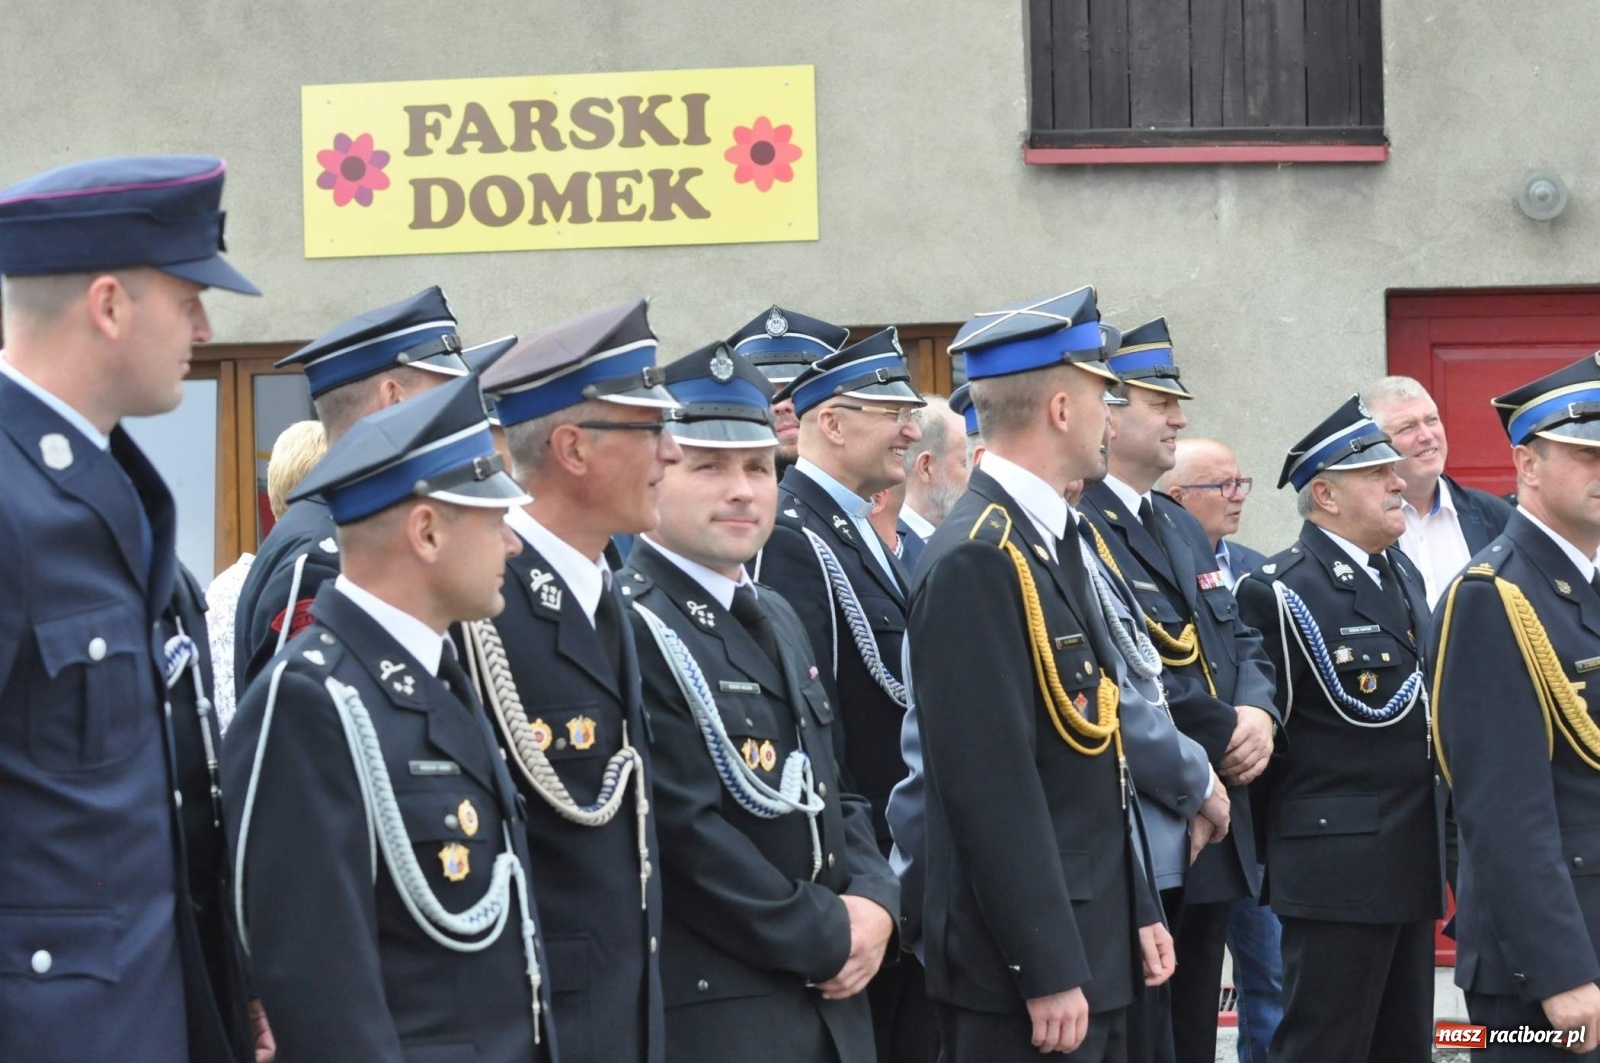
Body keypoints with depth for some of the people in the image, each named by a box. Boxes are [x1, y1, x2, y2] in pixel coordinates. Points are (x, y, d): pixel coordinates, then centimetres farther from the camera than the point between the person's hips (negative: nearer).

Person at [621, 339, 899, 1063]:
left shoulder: (775, 618, 16)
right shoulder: (630, 629, -14)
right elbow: (687, 834, -19)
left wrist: (872, 900, -1)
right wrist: (829, 939, -12)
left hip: (830, 1002, 8)